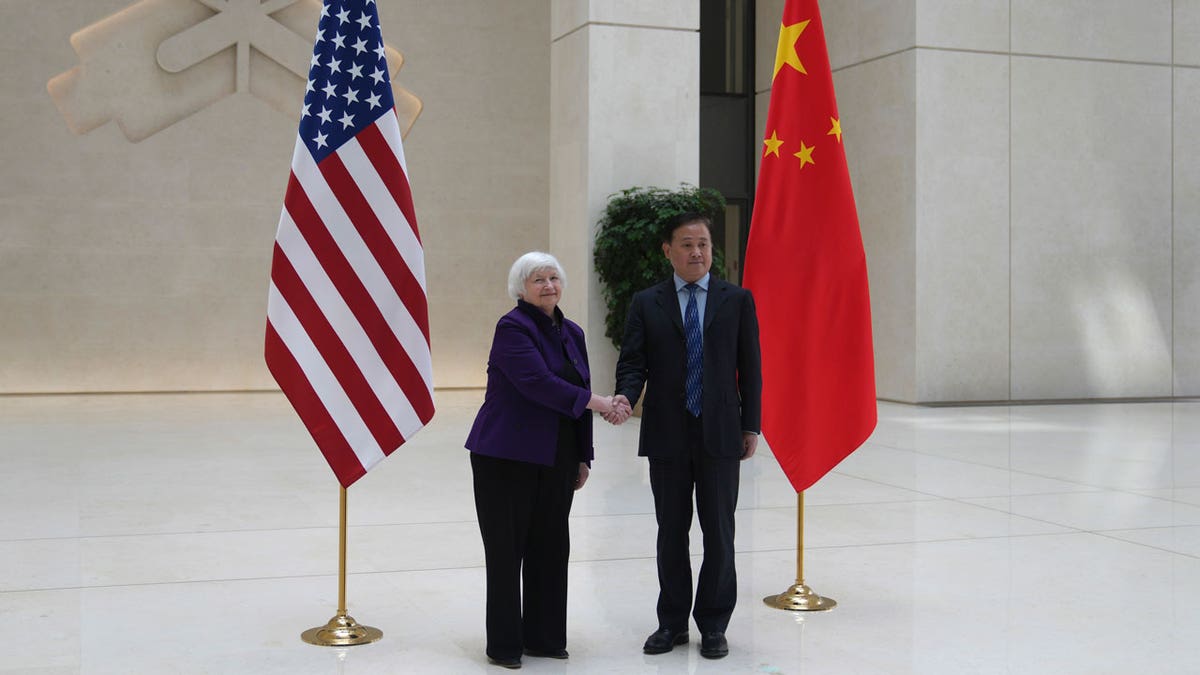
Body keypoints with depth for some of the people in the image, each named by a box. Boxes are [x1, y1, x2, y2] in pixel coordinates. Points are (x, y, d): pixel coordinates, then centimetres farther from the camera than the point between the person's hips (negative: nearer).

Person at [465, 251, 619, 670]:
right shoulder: (513, 327, -10)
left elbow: (578, 395, 15)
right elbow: (536, 383, -23)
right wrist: (592, 402, -24)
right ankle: (504, 645, 10)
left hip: (556, 459, 7)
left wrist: (583, 457, 12)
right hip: (508, 457, -7)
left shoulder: (572, 333, 13)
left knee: (551, 547, 9)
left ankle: (544, 637, 20)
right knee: (507, 549, 1)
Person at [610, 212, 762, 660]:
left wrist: (751, 425, 0)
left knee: (719, 534, 4)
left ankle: (713, 625, 17)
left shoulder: (737, 300, 5)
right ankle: (672, 622, 22)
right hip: (667, 437, 1)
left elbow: (750, 367, 5)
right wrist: (625, 396, -21)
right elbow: (633, 362, 0)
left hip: (720, 435, -1)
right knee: (671, 532, 10)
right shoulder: (646, 303, 6)